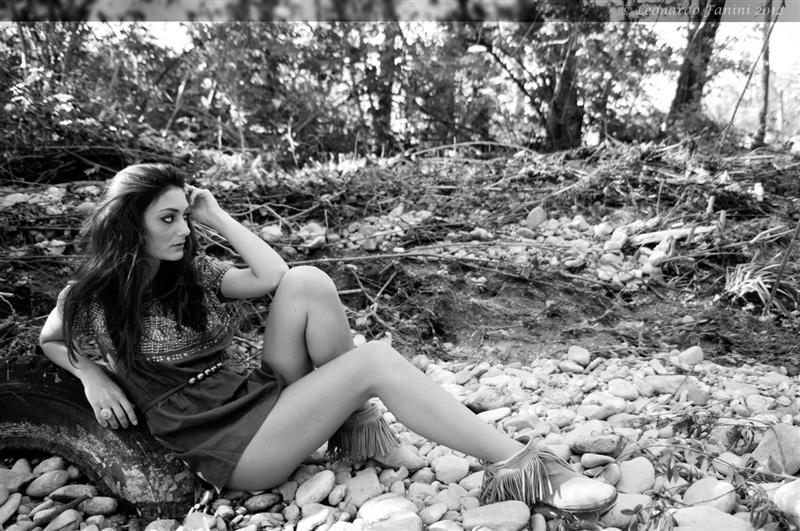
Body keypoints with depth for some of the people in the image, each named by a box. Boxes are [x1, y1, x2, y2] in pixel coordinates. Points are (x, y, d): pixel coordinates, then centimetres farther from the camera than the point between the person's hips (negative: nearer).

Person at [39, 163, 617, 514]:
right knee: (375, 361, -25)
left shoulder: (192, 271, 9)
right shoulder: (93, 298, -2)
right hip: (232, 448, -6)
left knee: (306, 283, -18)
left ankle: (356, 427, -10)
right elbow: (50, 341, 17)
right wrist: (93, 376, -1)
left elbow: (273, 277, -3)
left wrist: (218, 216, 1)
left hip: (258, 394, 6)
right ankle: (518, 465, -25)